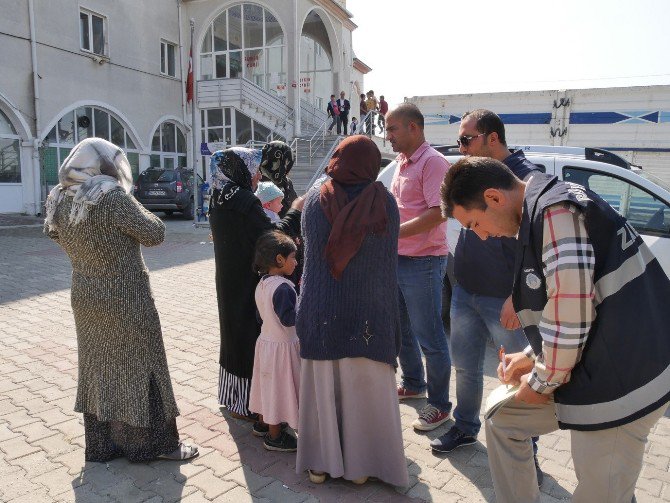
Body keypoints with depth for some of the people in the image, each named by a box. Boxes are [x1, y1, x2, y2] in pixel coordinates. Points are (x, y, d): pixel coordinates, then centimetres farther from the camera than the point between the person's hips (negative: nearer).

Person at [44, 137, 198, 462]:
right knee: (138, 366, 6)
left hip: (86, 298, 7)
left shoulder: (59, 200, 1)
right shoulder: (112, 197, -21)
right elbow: (154, 233, -15)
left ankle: (100, 444, 30)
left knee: (96, 368, 17)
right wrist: (136, 211, 1)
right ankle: (156, 442, 19)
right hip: (127, 301, -7)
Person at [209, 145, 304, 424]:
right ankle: (247, 404, 11)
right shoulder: (244, 201, -20)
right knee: (250, 336, 0)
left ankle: (232, 397, 33)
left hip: (229, 282, 10)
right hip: (248, 284, -9)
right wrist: (295, 213, -10)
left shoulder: (219, 198, 8)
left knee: (233, 333, 19)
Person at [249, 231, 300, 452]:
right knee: (280, 387, 3)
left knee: (270, 385, 22)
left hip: (266, 340, 9)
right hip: (282, 346, -9)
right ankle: (274, 436, 16)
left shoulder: (262, 284, 3)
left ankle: (263, 423, 38)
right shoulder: (283, 287, -25)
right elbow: (288, 319, -28)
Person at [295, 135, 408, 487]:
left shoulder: (316, 199, -5)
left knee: (321, 387, 14)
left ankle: (319, 463, 28)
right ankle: (360, 465, 26)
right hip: (368, 313, -1)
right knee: (364, 390, 12)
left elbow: (309, 245, 7)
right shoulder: (384, 203, -7)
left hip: (320, 312, 1)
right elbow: (389, 260, 0)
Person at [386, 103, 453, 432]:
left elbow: (437, 213, -23)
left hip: (423, 262, -10)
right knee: (401, 328, 21)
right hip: (398, 260, 10)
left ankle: (439, 404, 17)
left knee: (429, 337, 1)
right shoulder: (402, 162, 14)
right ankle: (413, 383, 40)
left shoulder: (433, 162, -14)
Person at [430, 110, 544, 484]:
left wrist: (517, 296, -21)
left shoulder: (527, 177, -12)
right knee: (466, 368, 17)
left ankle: (526, 452, 24)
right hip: (465, 293, 7)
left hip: (504, 301, -7)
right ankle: (466, 428, 36)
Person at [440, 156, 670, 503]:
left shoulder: (554, 211, -20)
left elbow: (571, 314, -23)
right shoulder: (537, 214, 11)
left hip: (619, 384, -10)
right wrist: (532, 357, 13)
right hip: (590, 371, 10)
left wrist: (542, 382, -9)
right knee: (503, 418, 17)